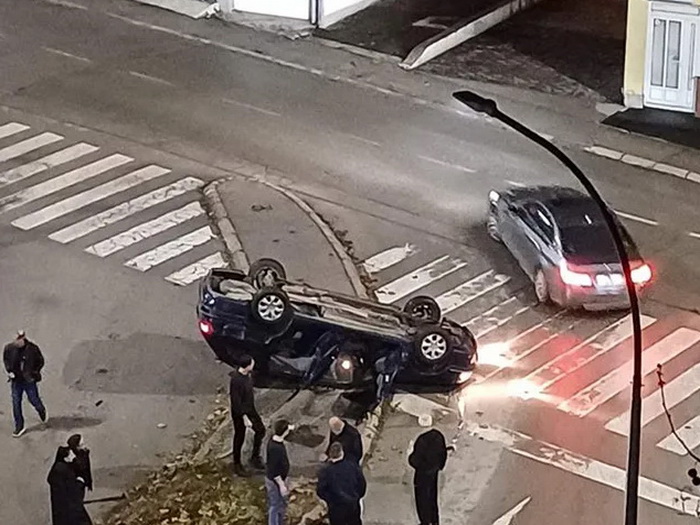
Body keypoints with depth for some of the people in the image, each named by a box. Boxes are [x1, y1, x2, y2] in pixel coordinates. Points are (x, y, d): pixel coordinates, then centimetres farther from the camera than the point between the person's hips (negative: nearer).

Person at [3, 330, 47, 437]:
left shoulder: (32, 348, -14)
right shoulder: (9, 348, -9)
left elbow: (40, 361, 2)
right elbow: (5, 359, 12)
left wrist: (34, 373, -6)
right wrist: (9, 371, -1)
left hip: (29, 380, -2)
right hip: (16, 380, 2)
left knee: (34, 399, 8)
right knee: (16, 403, 2)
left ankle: (42, 411, 45)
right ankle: (19, 427, 14)